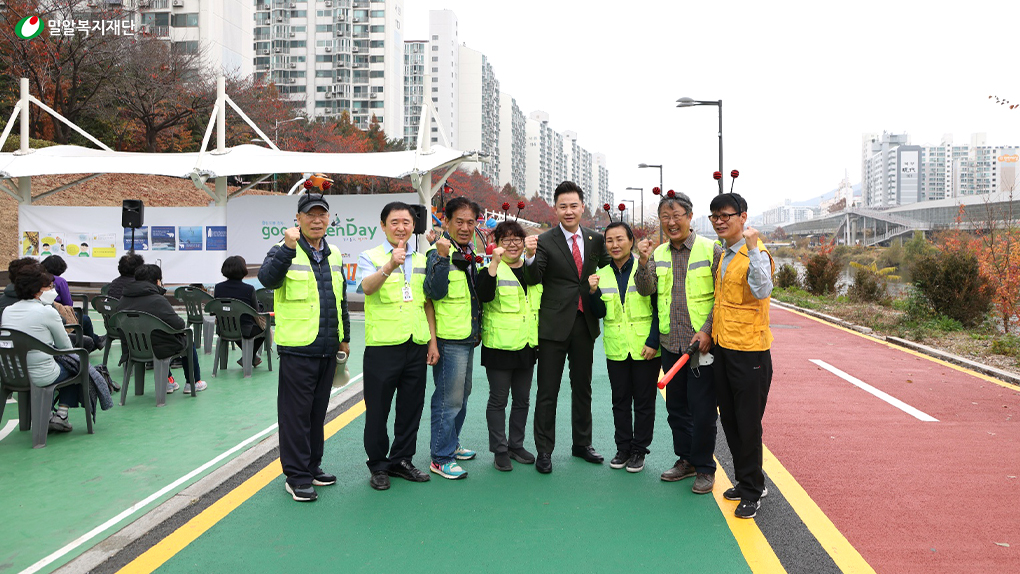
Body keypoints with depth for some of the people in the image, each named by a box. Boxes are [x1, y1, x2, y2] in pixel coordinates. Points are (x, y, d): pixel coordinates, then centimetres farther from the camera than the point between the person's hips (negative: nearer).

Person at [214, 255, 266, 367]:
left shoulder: (218, 288, -6)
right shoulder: (249, 289, -17)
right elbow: (256, 312, -7)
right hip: (245, 332, -4)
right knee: (264, 327, 28)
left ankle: (251, 357, 46)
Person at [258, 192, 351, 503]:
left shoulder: (334, 255, 13)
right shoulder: (283, 251, -6)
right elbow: (268, 279, -27)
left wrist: (345, 337, 21)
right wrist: (288, 248, -39)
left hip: (327, 349, 6)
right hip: (297, 348, -6)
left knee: (318, 410, 15)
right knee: (296, 413, 0)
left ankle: (312, 466, 28)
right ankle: (296, 476, 9)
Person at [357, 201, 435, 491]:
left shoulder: (421, 260, 13)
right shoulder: (370, 257, -2)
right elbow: (367, 287, -23)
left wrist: (433, 340, 11)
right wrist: (389, 266, -41)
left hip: (416, 345, 5)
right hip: (383, 345, -4)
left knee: (412, 407, 11)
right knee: (377, 409, 4)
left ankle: (401, 460, 26)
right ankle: (378, 466, 18)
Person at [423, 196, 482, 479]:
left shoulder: (470, 253, 12)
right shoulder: (438, 253, -14)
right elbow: (435, 292, -27)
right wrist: (442, 258, -34)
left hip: (468, 337, 9)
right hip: (449, 338, -9)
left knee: (461, 395, 19)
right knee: (449, 399, -5)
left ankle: (451, 444, 33)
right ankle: (441, 458, 4)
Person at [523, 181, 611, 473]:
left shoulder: (595, 239, 6)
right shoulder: (545, 241, -7)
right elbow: (533, 279, -17)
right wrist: (530, 256, -34)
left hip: (585, 323, 4)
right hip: (554, 325, -4)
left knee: (583, 387, 16)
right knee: (547, 391, 0)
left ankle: (582, 443, 30)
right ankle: (544, 450, 10)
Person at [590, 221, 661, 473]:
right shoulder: (602, 275, 6)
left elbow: (659, 308, -4)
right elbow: (599, 313, 5)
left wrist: (653, 341, -11)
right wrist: (594, 292, -13)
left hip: (645, 349, -3)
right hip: (616, 349, 3)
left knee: (644, 402, 5)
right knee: (620, 401, 11)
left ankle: (639, 450, 16)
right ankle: (623, 448, 22)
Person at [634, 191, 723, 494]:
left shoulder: (711, 250, -5)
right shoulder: (658, 253, 10)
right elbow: (646, 290, 1)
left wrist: (708, 331, -14)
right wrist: (644, 262, -14)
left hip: (702, 344, -5)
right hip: (670, 343, 5)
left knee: (702, 409, -1)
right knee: (676, 406, 14)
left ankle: (704, 467, 13)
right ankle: (686, 459, 29)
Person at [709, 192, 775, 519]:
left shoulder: (756, 253, -14)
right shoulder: (723, 253, 12)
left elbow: (762, 290, -32)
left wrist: (753, 247, -33)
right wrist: (709, 329, 17)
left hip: (749, 352, -8)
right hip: (722, 348, 8)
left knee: (748, 424, 0)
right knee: (729, 420, 15)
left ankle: (752, 491, 15)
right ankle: (746, 481, 30)